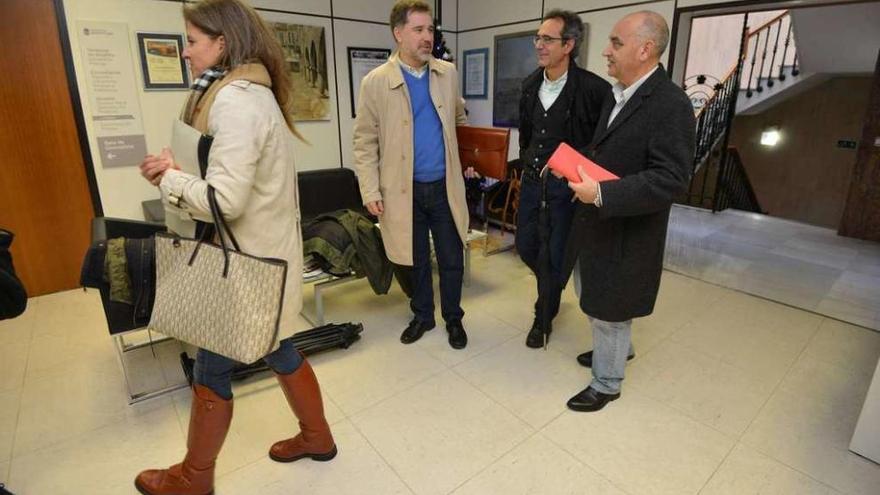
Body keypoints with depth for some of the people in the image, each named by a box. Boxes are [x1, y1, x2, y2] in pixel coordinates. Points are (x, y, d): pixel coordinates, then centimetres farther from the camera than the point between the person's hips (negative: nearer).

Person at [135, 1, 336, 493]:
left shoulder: (234, 100, -20)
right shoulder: (250, 90, 12)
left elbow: (225, 198, -27)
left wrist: (168, 178, -11)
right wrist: (182, 167, 1)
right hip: (262, 252, 10)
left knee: (211, 371, 9)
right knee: (277, 350, 21)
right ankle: (316, 436, 40)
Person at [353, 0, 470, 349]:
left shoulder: (448, 73, 5)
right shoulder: (375, 82, -6)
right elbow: (365, 142, -5)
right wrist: (370, 192, -11)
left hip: (445, 186, 2)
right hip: (404, 189, -2)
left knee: (452, 259, 9)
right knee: (416, 259, 13)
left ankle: (453, 318, 29)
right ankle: (422, 315, 34)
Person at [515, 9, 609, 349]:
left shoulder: (594, 89, -16)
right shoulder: (531, 84, 5)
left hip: (567, 185, -6)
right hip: (532, 181, 6)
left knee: (556, 256, 4)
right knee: (526, 246, 14)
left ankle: (543, 318, 26)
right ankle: (552, 290, 45)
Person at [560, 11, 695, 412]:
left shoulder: (671, 104, -20)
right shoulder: (616, 94, 8)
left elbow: (671, 179, -26)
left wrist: (601, 194, -32)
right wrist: (575, 165, 5)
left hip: (626, 232, -9)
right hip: (595, 222, 9)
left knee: (608, 311, 7)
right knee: (592, 296, 25)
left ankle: (606, 384, 31)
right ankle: (618, 348, 51)